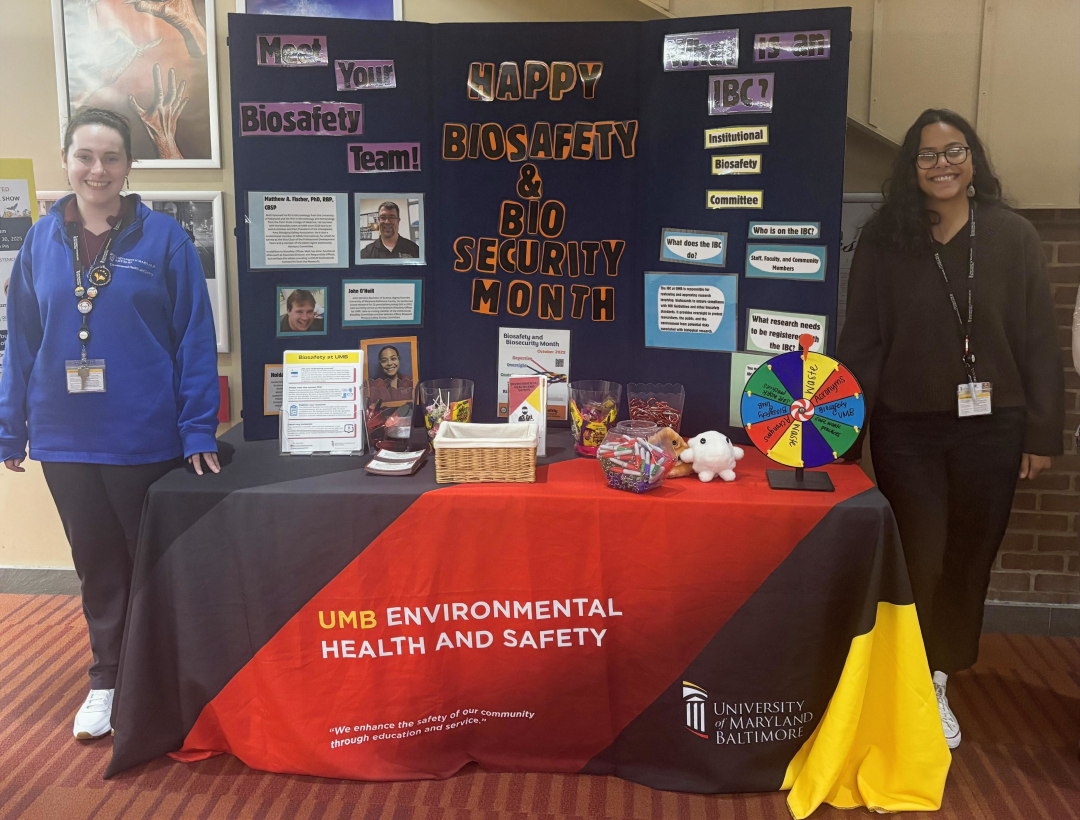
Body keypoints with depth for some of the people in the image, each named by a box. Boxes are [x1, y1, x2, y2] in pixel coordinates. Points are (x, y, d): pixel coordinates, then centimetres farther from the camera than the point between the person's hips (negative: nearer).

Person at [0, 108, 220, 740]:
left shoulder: (163, 237, -6)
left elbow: (195, 338, -8)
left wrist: (199, 431, -13)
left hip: (146, 439, -3)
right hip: (66, 442, 3)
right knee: (97, 566, 16)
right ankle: (108, 681, 34)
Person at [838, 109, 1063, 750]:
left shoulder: (1013, 236, 1)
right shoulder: (885, 240, 0)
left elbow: (1039, 341, 2)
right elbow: (862, 340, 0)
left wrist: (1043, 432, -1)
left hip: (990, 427, 1)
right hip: (907, 428, -1)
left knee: (970, 559, 10)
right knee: (918, 560, 1)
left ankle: (938, 681, 29)